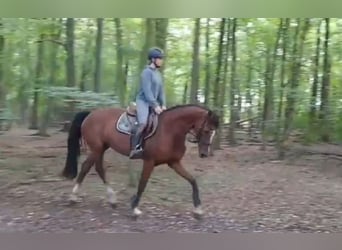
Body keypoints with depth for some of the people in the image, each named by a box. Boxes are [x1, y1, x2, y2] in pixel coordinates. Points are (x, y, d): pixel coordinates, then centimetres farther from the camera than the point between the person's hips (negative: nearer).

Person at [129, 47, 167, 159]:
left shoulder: (158, 73, 16)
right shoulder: (147, 72, -11)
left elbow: (161, 91, 14)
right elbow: (147, 91, -18)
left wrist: (163, 105, 1)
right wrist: (155, 106, -21)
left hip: (153, 102, 9)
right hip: (143, 101, -9)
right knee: (143, 123, -30)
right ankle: (133, 149, -29)